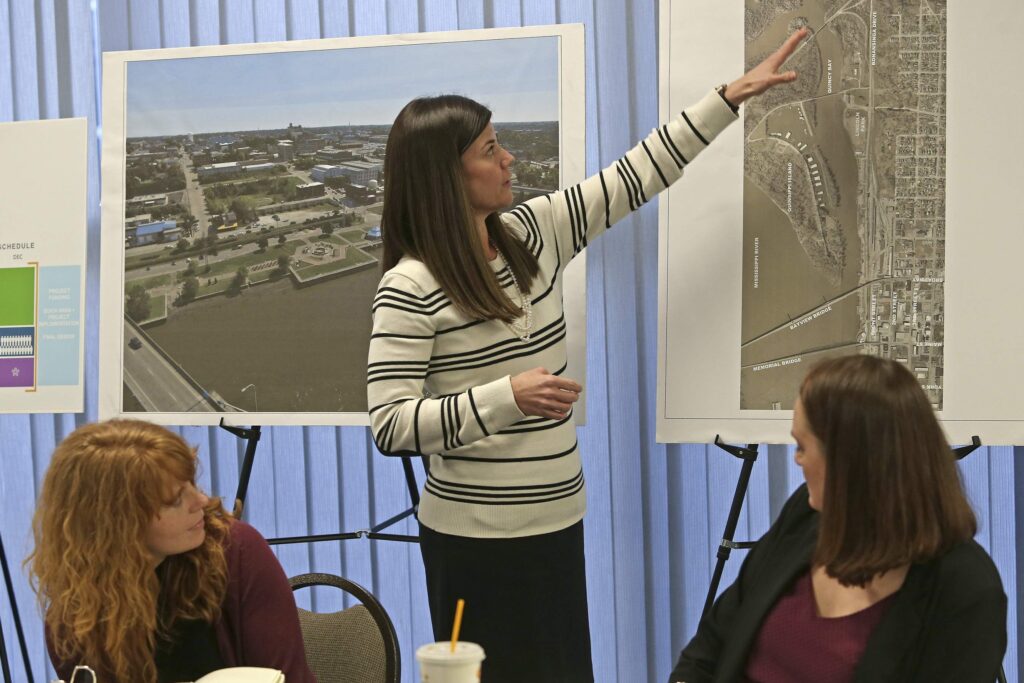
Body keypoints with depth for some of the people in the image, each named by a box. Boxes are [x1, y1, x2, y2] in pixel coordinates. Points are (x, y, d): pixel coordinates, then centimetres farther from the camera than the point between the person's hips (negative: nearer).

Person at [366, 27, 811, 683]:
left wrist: (733, 95, 10)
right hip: (478, 539, -6)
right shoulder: (411, 287, -15)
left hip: (558, 524, 7)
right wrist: (507, 397, -27)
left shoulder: (533, 233, 5)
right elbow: (389, 425, -19)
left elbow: (635, 176, 10)